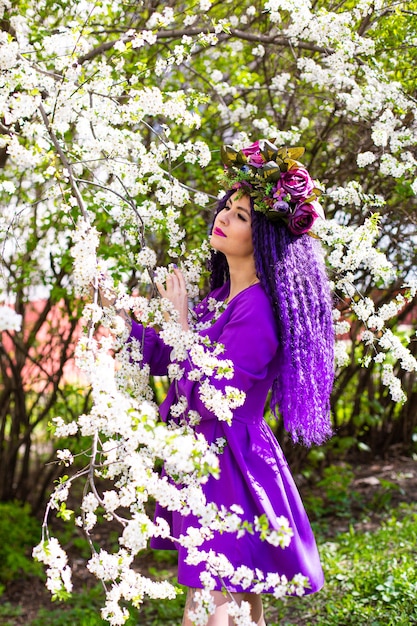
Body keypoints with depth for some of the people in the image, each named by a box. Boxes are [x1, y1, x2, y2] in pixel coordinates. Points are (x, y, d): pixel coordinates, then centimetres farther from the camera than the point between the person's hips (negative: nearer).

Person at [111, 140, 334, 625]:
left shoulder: (257, 311, -20)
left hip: (229, 465, -9)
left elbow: (204, 395, -23)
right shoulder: (221, 296, 9)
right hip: (204, 459, 9)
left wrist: (180, 319, -15)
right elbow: (163, 359, 16)